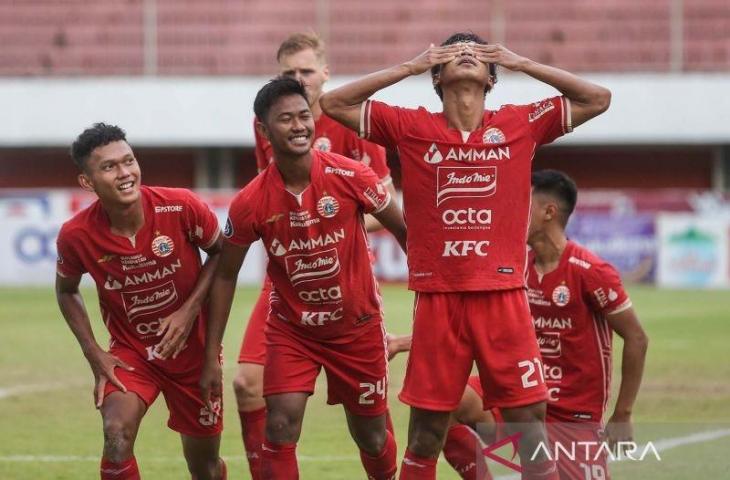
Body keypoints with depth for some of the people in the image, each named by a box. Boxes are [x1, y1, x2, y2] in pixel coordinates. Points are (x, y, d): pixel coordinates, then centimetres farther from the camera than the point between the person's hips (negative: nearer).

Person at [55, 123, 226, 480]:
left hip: (192, 348, 1)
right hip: (130, 353, -1)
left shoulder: (180, 207, -21)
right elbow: (66, 291, 3)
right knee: (116, 434, -28)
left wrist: (190, 309, -16)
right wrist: (93, 354, -5)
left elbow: (220, 252, -3)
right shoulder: (77, 235, -18)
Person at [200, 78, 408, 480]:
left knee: (371, 438, 10)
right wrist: (211, 357, -4)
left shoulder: (350, 177, -17)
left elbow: (404, 230, -3)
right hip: (291, 329, 0)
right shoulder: (251, 203, -15)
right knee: (280, 427, -17)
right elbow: (225, 275, -3)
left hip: (358, 325, 0)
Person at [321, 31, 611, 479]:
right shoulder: (411, 127, 5)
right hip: (437, 297, 0)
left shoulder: (521, 124, 6)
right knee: (425, 436, 6)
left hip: (504, 297, 0)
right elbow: (333, 103, 6)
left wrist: (520, 63, 6)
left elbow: (598, 99, 9)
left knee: (532, 425, -1)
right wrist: (412, 66, 4)